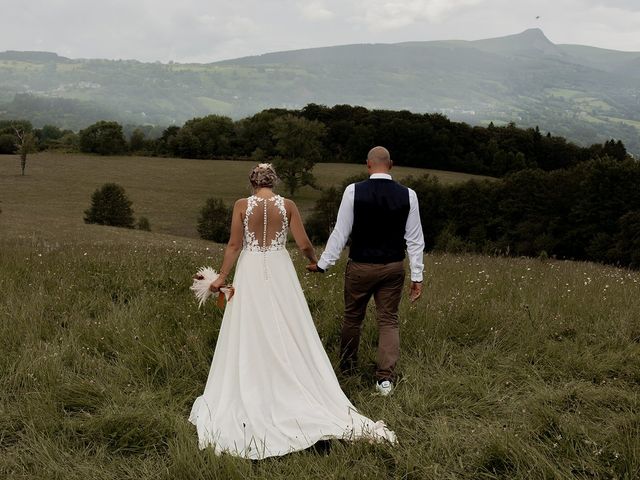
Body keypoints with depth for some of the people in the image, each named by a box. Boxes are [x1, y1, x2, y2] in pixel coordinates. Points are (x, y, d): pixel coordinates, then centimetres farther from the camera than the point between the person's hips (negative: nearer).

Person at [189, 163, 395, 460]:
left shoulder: (242, 206, -4)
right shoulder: (288, 206, -1)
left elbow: (234, 245, -7)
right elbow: (304, 244, -1)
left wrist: (222, 276, 0)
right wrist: (316, 262, 17)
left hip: (250, 272, -1)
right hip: (280, 271, 1)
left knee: (250, 337, 6)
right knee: (288, 335, 9)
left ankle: (250, 398, 13)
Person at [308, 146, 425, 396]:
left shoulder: (354, 191, -11)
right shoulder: (408, 195, -4)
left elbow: (341, 232, -9)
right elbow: (415, 239, -2)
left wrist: (323, 264, 1)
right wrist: (417, 276, 3)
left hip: (360, 267, -1)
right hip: (394, 267, 2)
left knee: (352, 317, 18)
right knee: (389, 320, 10)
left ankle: (346, 367, 36)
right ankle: (386, 379, 2)